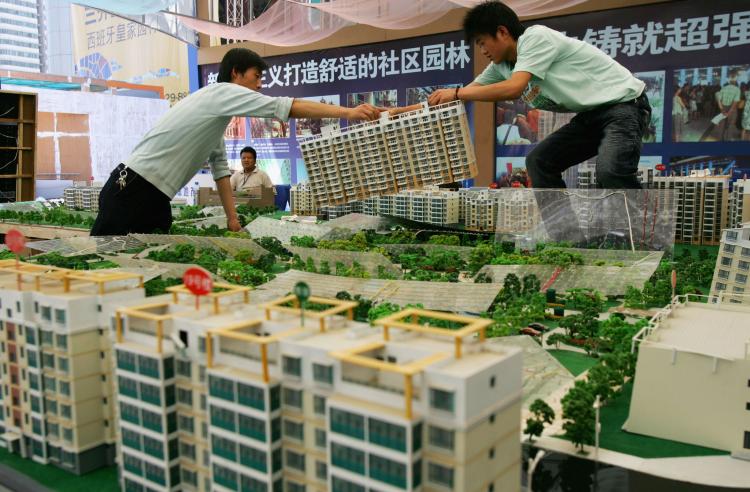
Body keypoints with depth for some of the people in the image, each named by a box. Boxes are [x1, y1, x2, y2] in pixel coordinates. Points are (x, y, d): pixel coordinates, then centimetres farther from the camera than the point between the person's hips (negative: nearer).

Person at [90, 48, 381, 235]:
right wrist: (348, 112, -18)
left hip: (155, 199, 9)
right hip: (132, 189, -9)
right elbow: (285, 107, -18)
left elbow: (220, 168, 18)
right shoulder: (223, 92, -11)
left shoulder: (218, 119, 19)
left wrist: (232, 219, 12)